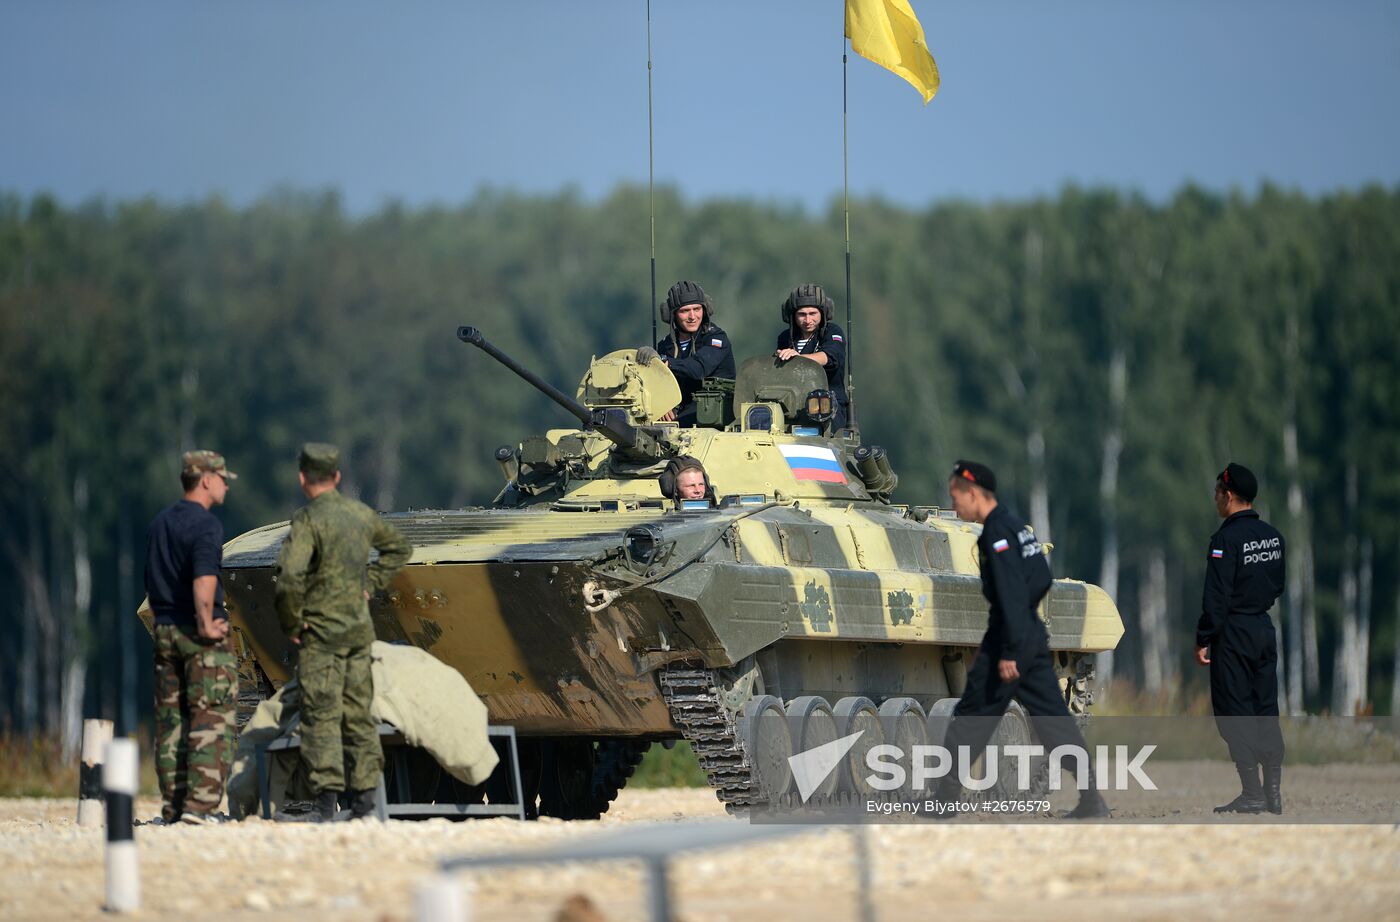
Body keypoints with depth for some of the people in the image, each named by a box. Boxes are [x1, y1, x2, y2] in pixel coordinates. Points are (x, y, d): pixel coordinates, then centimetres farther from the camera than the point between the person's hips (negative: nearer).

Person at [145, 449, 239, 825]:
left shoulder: (159, 523, 15)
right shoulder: (205, 524, -12)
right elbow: (204, 579, -25)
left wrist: (162, 622, 18)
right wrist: (207, 624, -18)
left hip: (165, 630, 8)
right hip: (201, 637, -8)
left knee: (171, 721, 9)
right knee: (212, 722, -6)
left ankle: (172, 807, 10)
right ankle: (200, 805, -13)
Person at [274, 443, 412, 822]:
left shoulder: (308, 520, -14)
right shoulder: (360, 514, 9)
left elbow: (290, 576, -26)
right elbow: (399, 548, 27)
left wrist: (291, 623, -12)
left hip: (322, 633, -6)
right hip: (360, 629, 6)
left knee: (321, 715, -5)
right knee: (358, 713, 10)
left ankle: (326, 797, -11)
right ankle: (364, 797, 11)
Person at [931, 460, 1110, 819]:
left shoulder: (997, 532, -14)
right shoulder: (1017, 526, 15)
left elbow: (1010, 594, -21)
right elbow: (1042, 581, 20)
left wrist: (1009, 651, -23)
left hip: (1009, 636, -9)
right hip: (1034, 633, 9)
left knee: (971, 718, 0)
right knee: (1053, 718, 6)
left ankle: (945, 797, 5)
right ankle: (1091, 798, 0)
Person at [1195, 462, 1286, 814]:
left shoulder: (1226, 538, -15)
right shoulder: (1273, 535, 8)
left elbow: (1216, 597, -18)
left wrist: (1203, 639, -14)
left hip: (1233, 633, -7)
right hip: (1265, 628, 7)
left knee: (1235, 713, -2)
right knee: (1266, 712, 10)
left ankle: (1252, 794, -6)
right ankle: (1274, 794, 8)